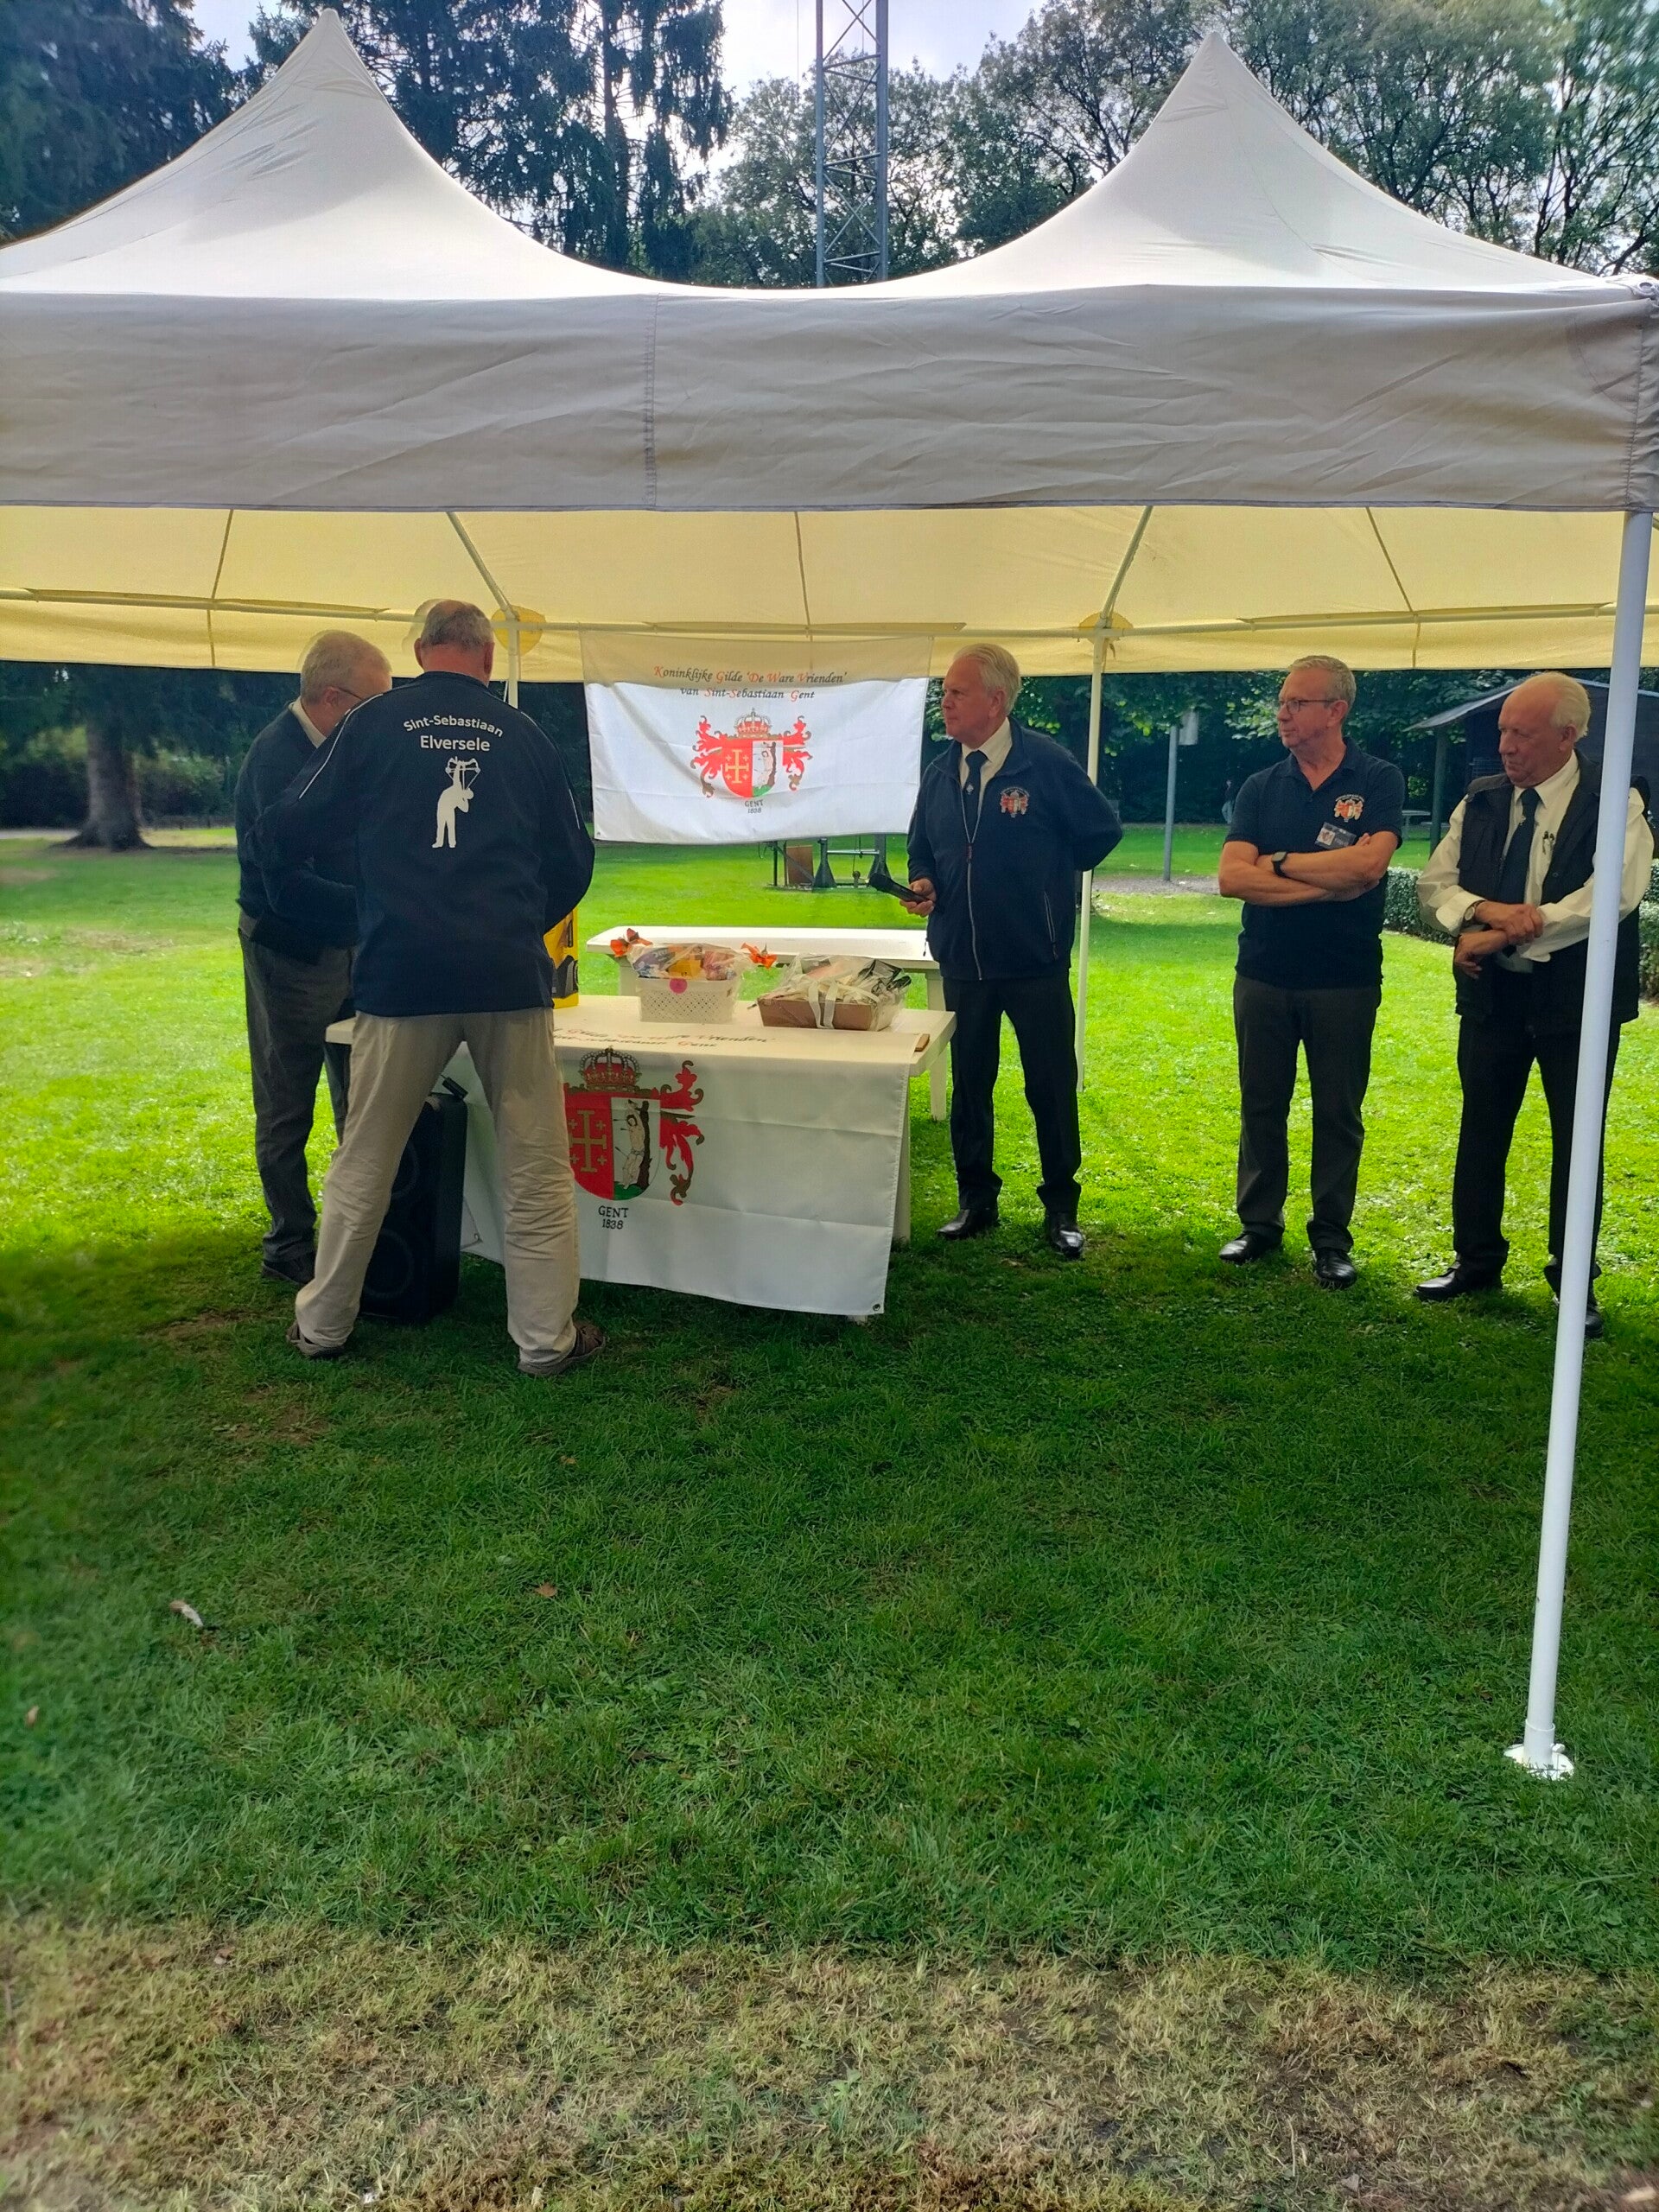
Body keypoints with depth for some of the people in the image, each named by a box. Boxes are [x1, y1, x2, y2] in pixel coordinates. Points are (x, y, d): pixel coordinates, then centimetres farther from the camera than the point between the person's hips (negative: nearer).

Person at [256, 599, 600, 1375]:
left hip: (402, 973, 0)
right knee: (535, 1165, 8)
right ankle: (546, 1336, 13)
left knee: (364, 1160, 11)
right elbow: (573, 863, 13)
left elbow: (287, 835, 7)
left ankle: (321, 1325, 24)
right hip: (511, 975, 0)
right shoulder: (524, 735, 8)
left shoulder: (373, 723, 3)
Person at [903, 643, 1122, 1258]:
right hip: (962, 960, 5)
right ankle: (975, 1201, 24)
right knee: (968, 1084, 11)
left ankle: (1061, 1209, 17)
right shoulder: (939, 776, 7)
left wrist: (1046, 875, 6)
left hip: (1035, 960, -4)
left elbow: (1103, 830, 1)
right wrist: (923, 883, 0)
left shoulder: (1046, 763, -8)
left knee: (1052, 1087, 4)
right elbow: (922, 849, 20)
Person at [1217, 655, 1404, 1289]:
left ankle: (1332, 1239, 17)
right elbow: (1230, 878, -9)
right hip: (1263, 975, 3)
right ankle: (1259, 1224, 24)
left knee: (1338, 1114, 6)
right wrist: (1329, 881, -15)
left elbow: (1368, 865, -20)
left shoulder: (1379, 781, -3)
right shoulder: (1261, 787, 4)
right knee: (1261, 1106, 11)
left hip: (1345, 979, -3)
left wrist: (1280, 863, -10)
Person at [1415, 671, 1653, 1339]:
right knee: (1481, 1130, 10)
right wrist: (1487, 909, -20)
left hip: (1575, 999, -4)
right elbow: (1434, 882, 1)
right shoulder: (1481, 801, 4)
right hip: (1492, 993, 4)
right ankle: (1476, 1261, 24)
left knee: (1575, 1140, 7)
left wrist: (1500, 935, -22)